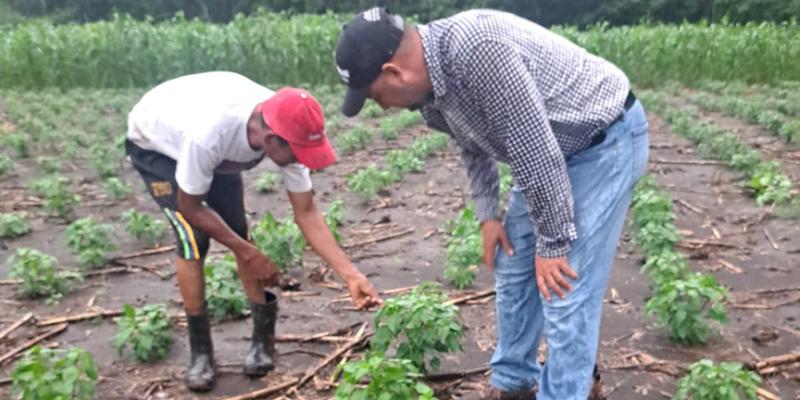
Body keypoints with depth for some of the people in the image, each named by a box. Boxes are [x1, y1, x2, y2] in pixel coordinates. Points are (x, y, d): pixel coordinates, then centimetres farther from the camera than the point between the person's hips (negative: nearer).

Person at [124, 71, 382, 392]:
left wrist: (351, 276, -28)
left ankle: (264, 337, 10)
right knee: (193, 240, -17)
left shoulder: (285, 130, -30)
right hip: (153, 143, -5)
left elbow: (306, 213, -22)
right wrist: (248, 254, -23)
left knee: (238, 232, -4)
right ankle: (201, 353, -1)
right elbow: (190, 207, -28)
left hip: (218, 144, 5)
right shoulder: (209, 135, -46)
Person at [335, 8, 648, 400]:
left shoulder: (476, 47, -34)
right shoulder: (429, 91, -5)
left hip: (606, 139, -9)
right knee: (513, 267, 12)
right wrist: (488, 215, 7)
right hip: (551, 148, 9)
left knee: (565, 289, -10)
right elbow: (474, 145, 13)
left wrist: (553, 242, -22)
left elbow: (534, 147, -31)